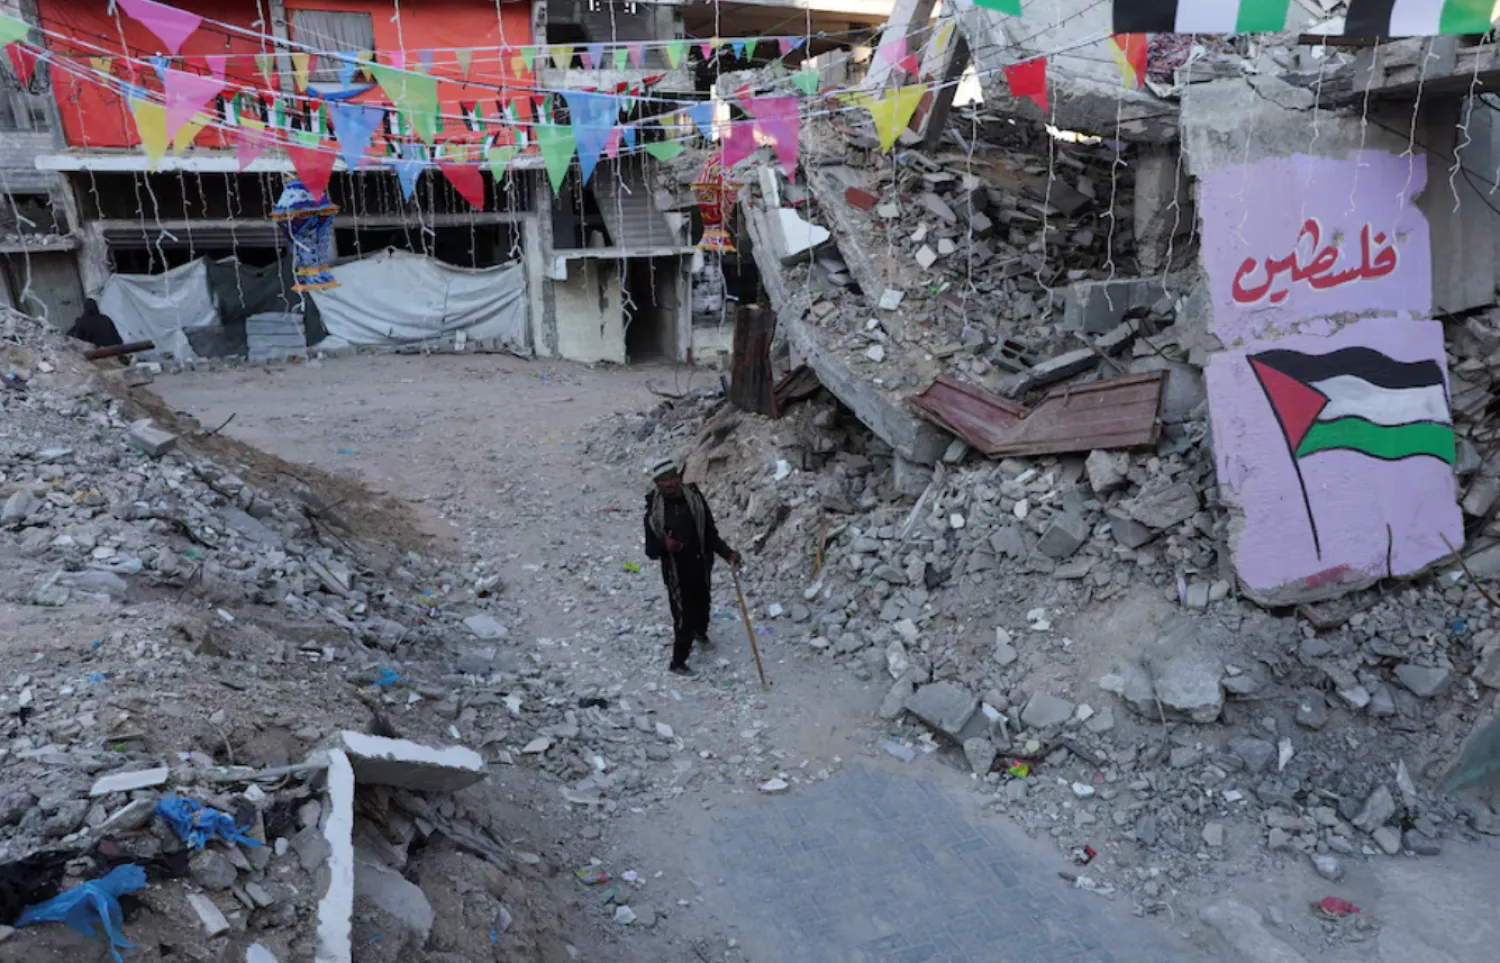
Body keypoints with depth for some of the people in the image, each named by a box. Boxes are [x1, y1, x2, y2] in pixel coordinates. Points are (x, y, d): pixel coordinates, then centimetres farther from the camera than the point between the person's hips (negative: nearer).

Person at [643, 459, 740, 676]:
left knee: (702, 607, 24)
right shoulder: (654, 512, -15)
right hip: (676, 573, -3)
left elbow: (710, 534, -4)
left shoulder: (695, 498, -12)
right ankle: (678, 662, 22)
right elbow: (650, 551, -8)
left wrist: (727, 553, -19)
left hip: (701, 568, 3)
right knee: (684, 617, -1)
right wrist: (664, 545, -30)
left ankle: (700, 632, 58)